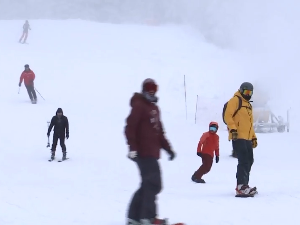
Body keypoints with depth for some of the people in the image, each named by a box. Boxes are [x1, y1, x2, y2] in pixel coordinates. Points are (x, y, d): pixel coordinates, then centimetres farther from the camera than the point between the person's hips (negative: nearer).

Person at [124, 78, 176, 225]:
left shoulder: (154, 108, 20)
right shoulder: (139, 106, -7)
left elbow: (159, 132, 26)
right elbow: (130, 128, -16)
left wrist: (168, 148, 22)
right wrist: (132, 147, -24)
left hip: (152, 153, 9)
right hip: (144, 153, -9)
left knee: (148, 185, 11)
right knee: (153, 184, -11)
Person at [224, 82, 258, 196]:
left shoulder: (248, 105, 26)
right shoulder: (235, 100, -1)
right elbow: (228, 116, -12)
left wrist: (253, 137, 25)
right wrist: (232, 129, -24)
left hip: (247, 138, 9)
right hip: (238, 137, -9)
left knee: (249, 161, 8)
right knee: (243, 161, -17)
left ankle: (243, 185, 14)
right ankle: (241, 187, -22)